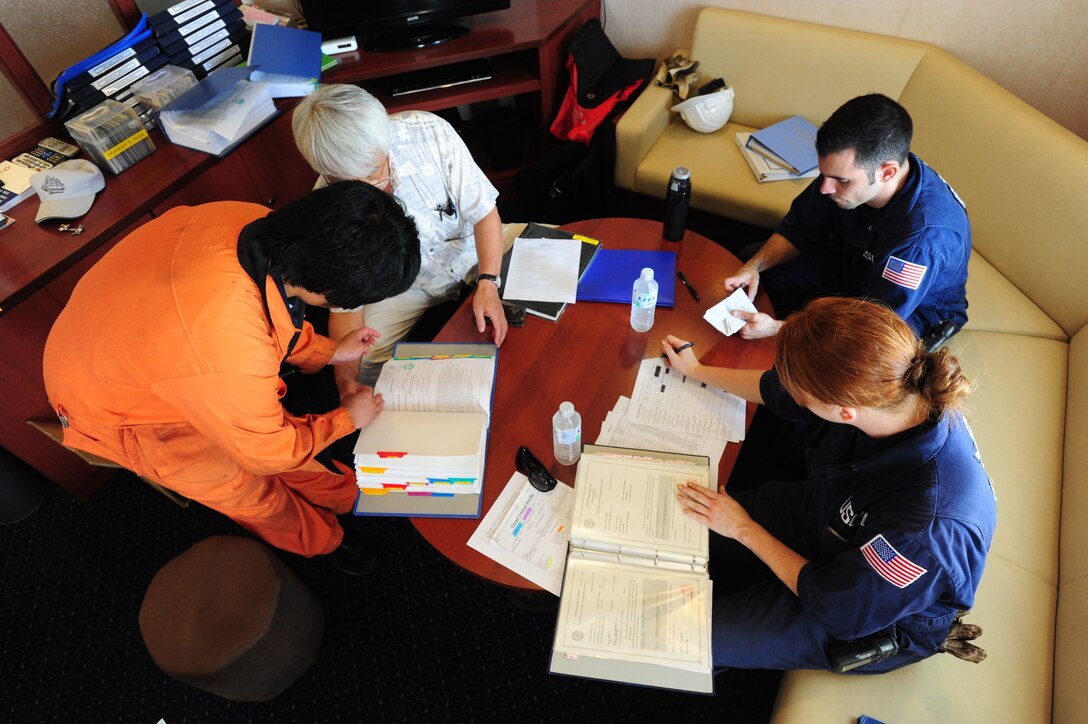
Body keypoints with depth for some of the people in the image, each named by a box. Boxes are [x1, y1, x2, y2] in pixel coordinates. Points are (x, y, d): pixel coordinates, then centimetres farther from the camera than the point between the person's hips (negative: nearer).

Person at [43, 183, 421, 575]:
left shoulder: (248, 220, -27)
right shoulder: (230, 354, -46)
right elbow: (268, 452, -23)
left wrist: (329, 350, 5)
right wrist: (346, 419, -9)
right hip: (112, 408, -6)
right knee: (247, 490, 6)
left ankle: (339, 492, 29)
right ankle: (320, 539, 31)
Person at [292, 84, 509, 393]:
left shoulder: (430, 132, -27)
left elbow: (484, 212, -18)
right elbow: (345, 303, -18)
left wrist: (487, 284, -33)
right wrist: (347, 380, -32)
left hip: (473, 246, 2)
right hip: (404, 283, -1)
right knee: (367, 365, -21)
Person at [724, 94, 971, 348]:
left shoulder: (924, 236, -41)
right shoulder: (848, 168, -22)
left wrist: (777, 329, -41)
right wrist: (754, 266, -26)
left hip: (912, 309, -6)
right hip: (851, 263, 7)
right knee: (749, 255, 1)